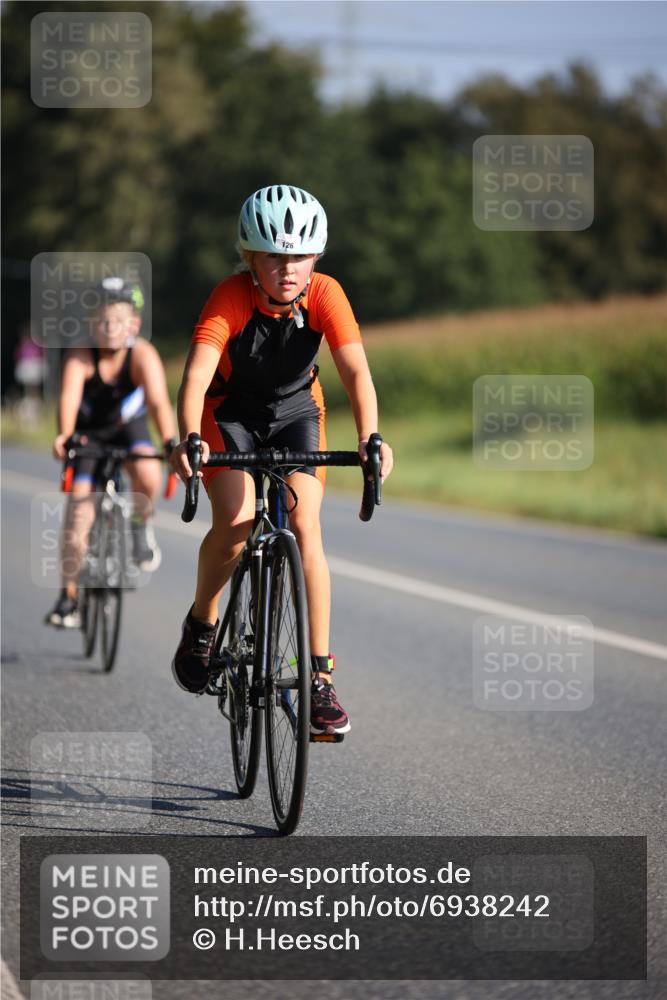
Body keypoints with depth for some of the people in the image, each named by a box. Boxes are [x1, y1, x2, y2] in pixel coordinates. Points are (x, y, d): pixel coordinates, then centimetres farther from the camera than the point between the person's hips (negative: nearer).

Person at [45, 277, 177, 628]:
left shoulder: (142, 355, -28)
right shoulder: (80, 357, -28)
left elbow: (158, 401, -40)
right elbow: (69, 397, -43)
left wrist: (171, 443, -56)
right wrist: (64, 436, -62)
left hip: (129, 427, 0)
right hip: (88, 432, 0)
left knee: (148, 477, -32)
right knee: (78, 511, -11)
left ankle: (141, 526, 1)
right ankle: (69, 594, 4)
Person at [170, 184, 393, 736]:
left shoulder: (325, 295, -24)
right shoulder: (231, 297, -29)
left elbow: (356, 370, -33)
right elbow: (197, 373, -41)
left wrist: (370, 438, -49)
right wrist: (188, 439, -58)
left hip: (296, 413, 1)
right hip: (231, 414, -1)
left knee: (306, 531, -16)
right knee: (236, 521, -24)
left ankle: (320, 676, -10)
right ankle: (201, 624, 3)